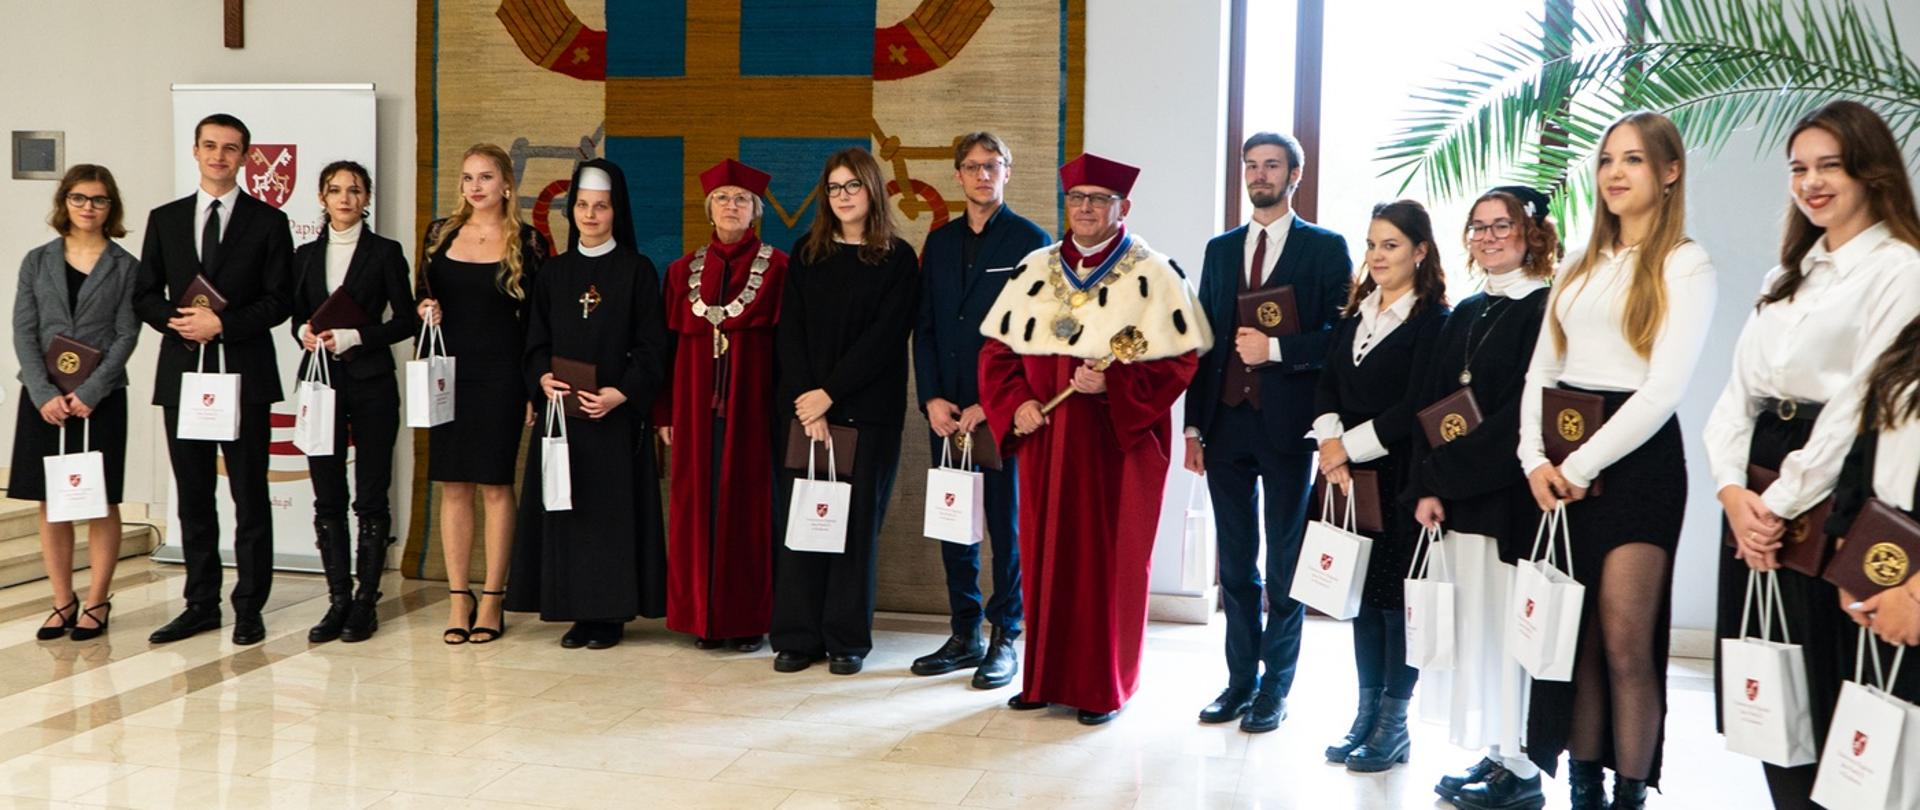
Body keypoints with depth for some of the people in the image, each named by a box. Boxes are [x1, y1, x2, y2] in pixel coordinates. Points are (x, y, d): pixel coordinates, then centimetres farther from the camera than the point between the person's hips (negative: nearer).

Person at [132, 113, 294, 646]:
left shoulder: (268, 221, 2)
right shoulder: (165, 220, 12)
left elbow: (278, 301, -4)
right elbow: (145, 296, 10)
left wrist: (221, 323, -15)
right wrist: (177, 321, -10)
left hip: (245, 375, -3)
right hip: (183, 374, 4)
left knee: (250, 497, 1)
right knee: (193, 497, 10)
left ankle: (249, 608, 8)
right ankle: (201, 604, 19)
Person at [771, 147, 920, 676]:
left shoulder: (897, 259, 2)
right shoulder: (806, 254, 11)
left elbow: (884, 337, -7)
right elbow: (789, 332, 4)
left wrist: (830, 393, -13)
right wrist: (804, 399, -9)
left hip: (868, 410, -2)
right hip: (804, 407, 3)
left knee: (857, 519, 1)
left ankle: (848, 638, 9)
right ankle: (797, 635, 8)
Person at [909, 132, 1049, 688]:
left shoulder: (1031, 241, -2)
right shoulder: (940, 241, 13)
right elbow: (924, 328, 11)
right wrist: (931, 399, -1)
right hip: (946, 412, 5)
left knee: (1007, 526, 2)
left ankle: (1004, 639, 12)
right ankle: (965, 636, 19)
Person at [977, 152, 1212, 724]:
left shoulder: (1154, 276, -3)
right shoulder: (1034, 270, 10)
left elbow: (1179, 360, -7)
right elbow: (998, 349, 11)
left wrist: (1112, 385, -19)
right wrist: (1016, 404, -5)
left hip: (1117, 441, -4)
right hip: (1044, 438, 4)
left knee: (1108, 561, 2)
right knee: (1044, 554, 8)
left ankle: (1104, 686, 13)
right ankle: (1046, 677, 19)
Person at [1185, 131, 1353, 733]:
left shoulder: (1326, 248, 1)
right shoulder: (1220, 249, 14)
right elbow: (1205, 340, 12)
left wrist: (1276, 348, -18)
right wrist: (1194, 424, 7)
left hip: (1288, 423, -4)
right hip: (1227, 422, 4)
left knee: (1285, 564, 4)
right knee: (1236, 562, 11)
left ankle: (1275, 688, 14)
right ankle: (1241, 678, 21)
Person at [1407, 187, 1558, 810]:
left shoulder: (1544, 310, -7)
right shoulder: (1467, 313, 16)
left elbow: (1522, 416, -15)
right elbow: (1429, 403, 10)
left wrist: (1445, 476, -14)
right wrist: (1426, 487, -1)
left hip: (1510, 498, -7)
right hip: (1453, 499, 7)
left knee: (1505, 626, -2)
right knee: (1470, 624, 10)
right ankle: (1494, 753, 21)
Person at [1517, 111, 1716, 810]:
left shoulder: (1685, 265, -2)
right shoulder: (1580, 265, 16)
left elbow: (1664, 388, -12)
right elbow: (1540, 371, 11)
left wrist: (1581, 466, -15)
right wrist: (1534, 458, -5)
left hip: (1636, 458, -5)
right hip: (1560, 469, 6)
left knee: (1626, 644, -5)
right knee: (1578, 639, 8)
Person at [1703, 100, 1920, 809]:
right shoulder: (1789, 274, 18)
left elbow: (1862, 403, -15)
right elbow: (1739, 387, 10)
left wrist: (1782, 504, -14)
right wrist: (1732, 489, -5)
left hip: (1830, 498, -7)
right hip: (1757, 499, 7)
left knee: (1822, 690, -2)